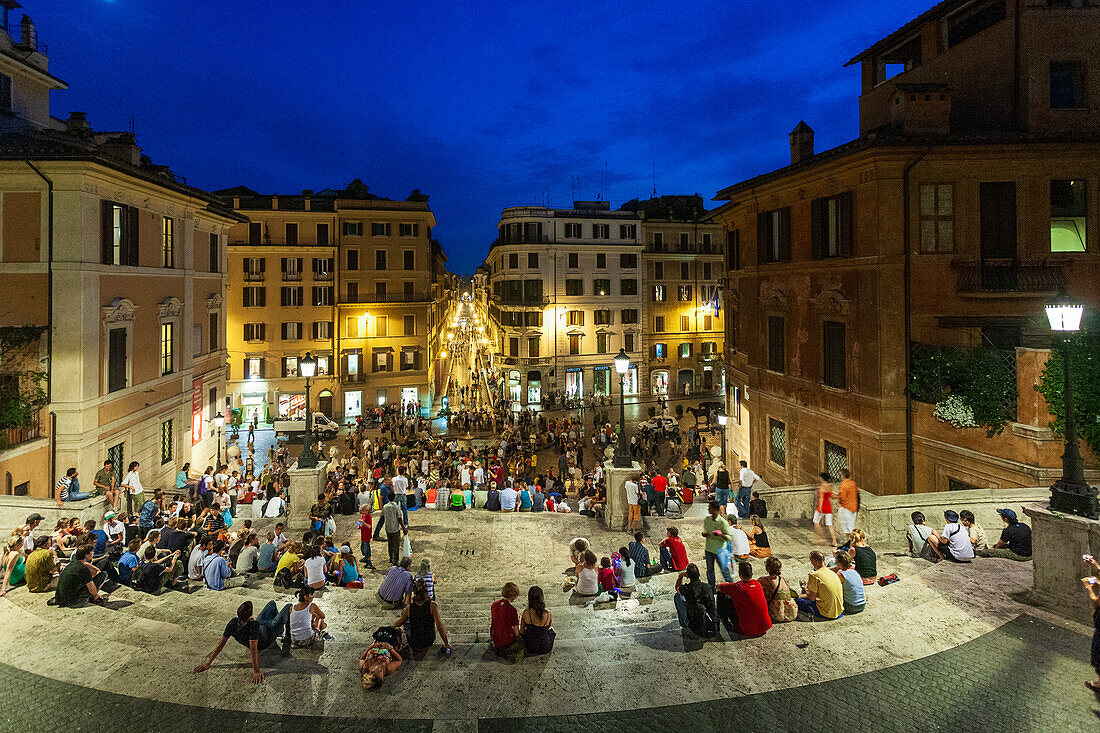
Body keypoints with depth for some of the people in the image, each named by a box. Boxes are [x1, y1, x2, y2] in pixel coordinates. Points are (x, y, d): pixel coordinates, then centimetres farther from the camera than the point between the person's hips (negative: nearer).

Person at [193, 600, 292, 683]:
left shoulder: (233, 622, -34)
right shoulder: (253, 625, -49)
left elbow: (220, 644, -27)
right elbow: (253, 649, -47)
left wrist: (208, 663, -18)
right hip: (270, 633, -5)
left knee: (272, 603, 27)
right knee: (289, 606, 10)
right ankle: (287, 639, 33)